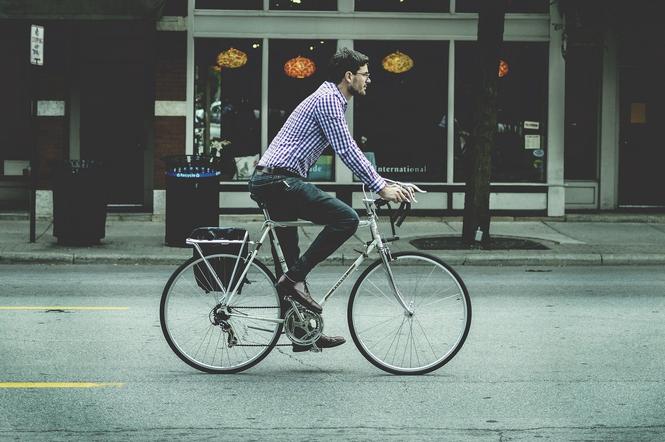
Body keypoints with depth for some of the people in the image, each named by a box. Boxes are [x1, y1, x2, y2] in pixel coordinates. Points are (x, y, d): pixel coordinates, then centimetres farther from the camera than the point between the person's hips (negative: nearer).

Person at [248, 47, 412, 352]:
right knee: (346, 219, -17)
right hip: (280, 181, -11)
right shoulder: (327, 99, -10)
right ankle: (295, 278, -14)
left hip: (269, 182, 11)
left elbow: (349, 151, 28)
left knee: (288, 261, 13)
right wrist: (381, 188, -11)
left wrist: (383, 182, 22)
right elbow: (347, 152, -16)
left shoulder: (332, 100, 23)